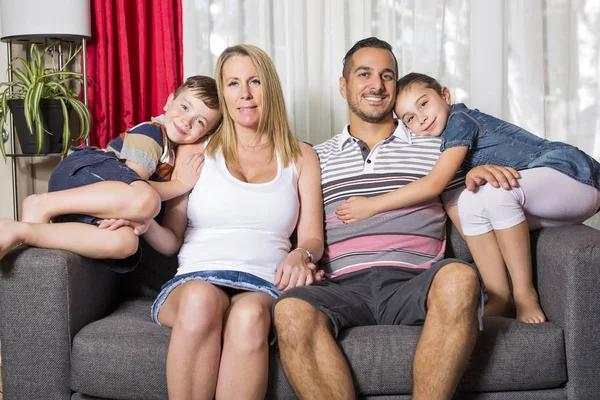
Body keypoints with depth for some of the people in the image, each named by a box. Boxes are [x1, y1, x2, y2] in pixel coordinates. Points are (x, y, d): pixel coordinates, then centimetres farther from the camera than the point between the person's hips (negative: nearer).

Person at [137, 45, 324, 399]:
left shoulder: (301, 157, 17)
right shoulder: (196, 152, 15)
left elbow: (312, 239, 11)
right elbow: (171, 241, 13)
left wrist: (301, 255, -14)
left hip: (264, 287, 0)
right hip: (193, 280, 0)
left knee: (249, 314, -37)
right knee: (202, 298, -37)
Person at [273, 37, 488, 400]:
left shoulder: (434, 147, 22)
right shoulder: (316, 159, 22)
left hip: (413, 284, 0)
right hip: (344, 288, 0)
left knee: (459, 278, -35)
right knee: (291, 311, -33)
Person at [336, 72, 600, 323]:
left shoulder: (459, 120, -15)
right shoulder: (450, 135, 11)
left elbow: (434, 184, -24)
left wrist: (372, 205, -21)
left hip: (577, 175, -8)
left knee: (497, 188, -32)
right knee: (471, 202, -10)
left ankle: (525, 294, -19)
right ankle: (499, 297, -9)